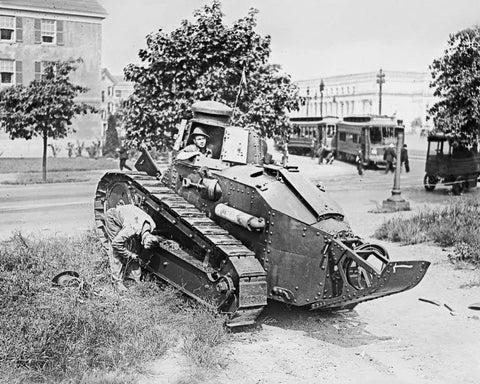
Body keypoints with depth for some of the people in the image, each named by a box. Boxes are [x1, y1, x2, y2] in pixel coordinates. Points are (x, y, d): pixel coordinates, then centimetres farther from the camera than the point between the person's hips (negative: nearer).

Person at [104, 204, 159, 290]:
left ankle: (134, 278, 5)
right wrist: (129, 255, -21)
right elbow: (116, 243, -33)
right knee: (116, 251, -12)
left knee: (135, 248, -2)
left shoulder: (152, 225, -22)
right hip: (112, 217, -6)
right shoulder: (133, 229, -43)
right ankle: (117, 281, -6)